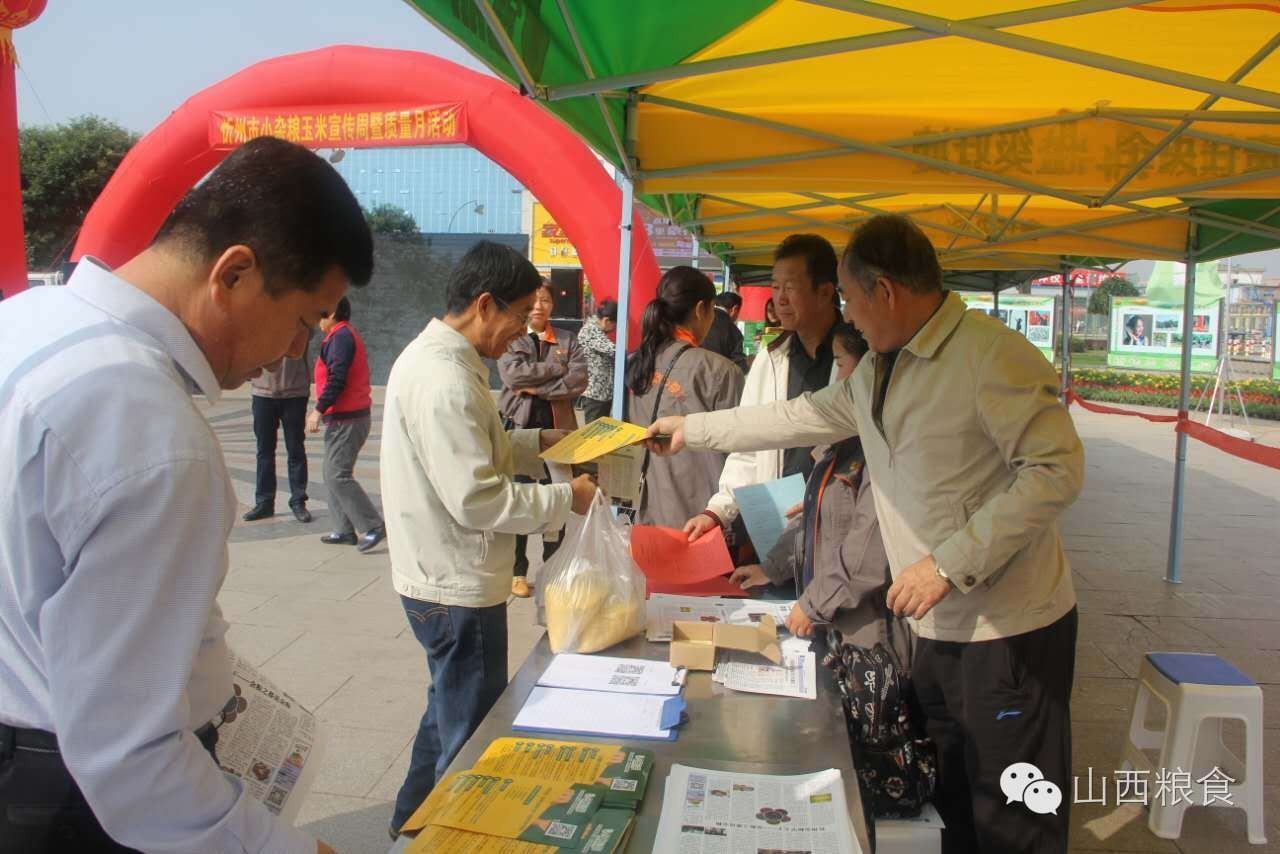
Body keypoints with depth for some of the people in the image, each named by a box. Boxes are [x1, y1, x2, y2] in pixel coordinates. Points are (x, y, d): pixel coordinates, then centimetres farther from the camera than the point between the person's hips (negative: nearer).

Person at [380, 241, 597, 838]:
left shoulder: (434, 356, 6)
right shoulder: (446, 380, -27)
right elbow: (477, 499, -28)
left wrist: (538, 442, 7)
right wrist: (566, 497, -17)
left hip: (442, 579, 11)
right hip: (458, 589, -11)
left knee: (450, 711, 28)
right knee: (474, 734, 9)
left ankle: (415, 819, 47)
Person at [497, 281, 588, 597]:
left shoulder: (568, 340, 9)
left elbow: (578, 381, -5)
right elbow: (514, 374, -13)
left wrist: (536, 387, -12)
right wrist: (558, 368, -9)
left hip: (557, 430, 2)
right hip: (519, 429, -1)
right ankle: (518, 572, 16)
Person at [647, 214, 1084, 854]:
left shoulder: (991, 355, -18)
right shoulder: (878, 371, 11)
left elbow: (1056, 470, -22)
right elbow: (802, 416, 20)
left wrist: (948, 562, -23)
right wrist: (693, 430, 22)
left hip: (1009, 629, -8)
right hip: (937, 627, 8)